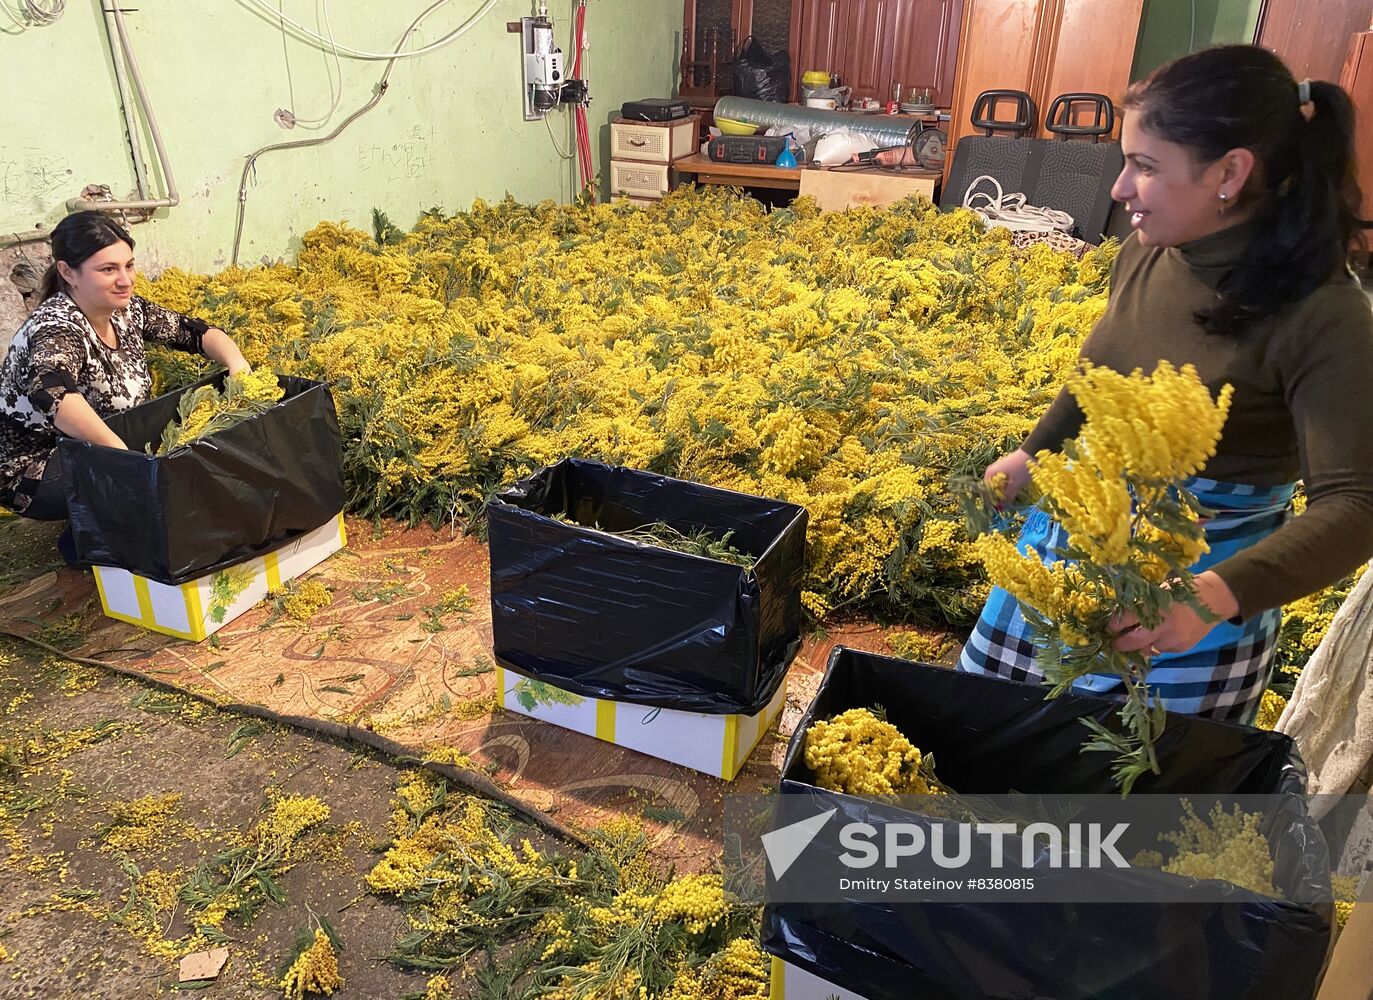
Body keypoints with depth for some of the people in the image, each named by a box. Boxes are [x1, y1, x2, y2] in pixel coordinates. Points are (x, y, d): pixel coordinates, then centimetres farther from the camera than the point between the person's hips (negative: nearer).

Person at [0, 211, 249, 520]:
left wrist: (237, 364, -17)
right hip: (35, 471, -8)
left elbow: (195, 331, 3)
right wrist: (123, 451, -48)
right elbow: (50, 392, -47)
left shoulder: (126, 309, -5)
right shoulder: (57, 328, -27)